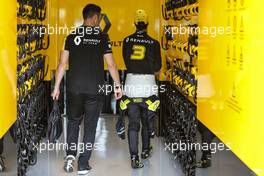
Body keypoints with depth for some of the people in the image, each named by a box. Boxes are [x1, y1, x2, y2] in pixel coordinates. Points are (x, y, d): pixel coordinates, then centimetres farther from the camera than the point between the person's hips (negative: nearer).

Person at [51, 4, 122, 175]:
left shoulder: (72, 36, 2)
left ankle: (70, 155, 3)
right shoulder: (102, 37, -3)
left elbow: (63, 63, 1)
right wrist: (118, 86, 7)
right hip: (95, 89, -2)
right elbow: (111, 64, -4)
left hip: (74, 87, 2)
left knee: (73, 121, 20)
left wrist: (57, 87, 8)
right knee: (90, 126, 8)